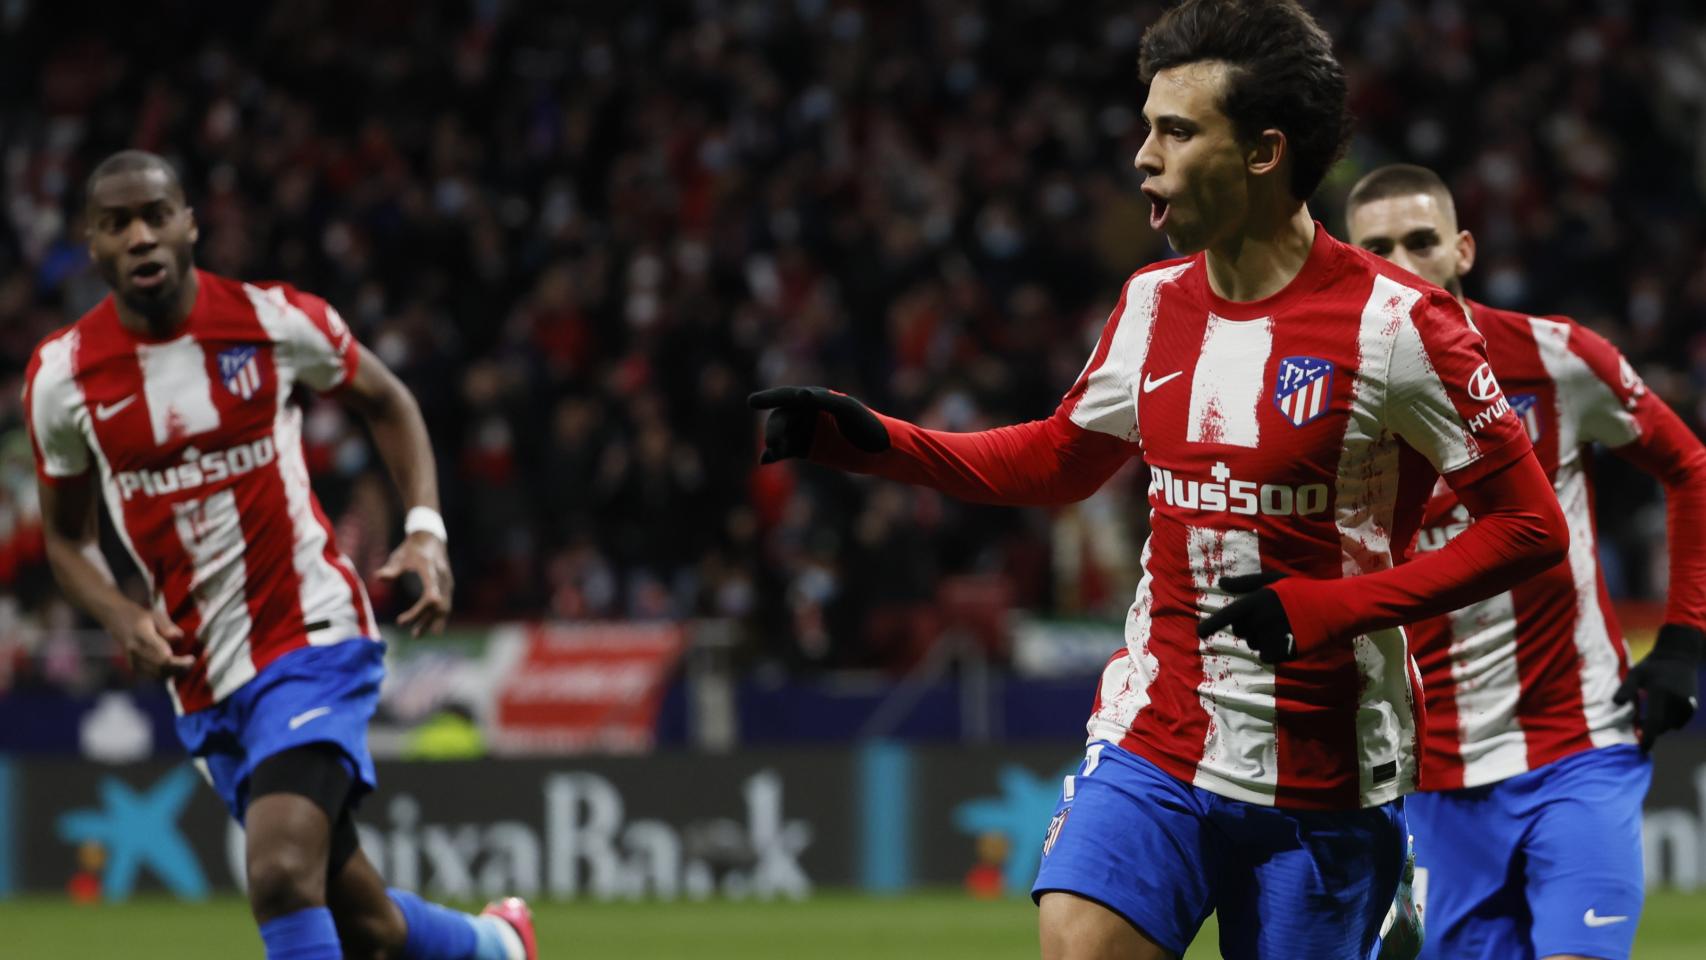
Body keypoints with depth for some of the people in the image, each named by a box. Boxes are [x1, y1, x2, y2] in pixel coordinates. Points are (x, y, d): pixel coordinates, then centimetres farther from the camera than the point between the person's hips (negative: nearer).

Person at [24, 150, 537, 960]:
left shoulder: (276, 320, -6)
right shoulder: (61, 376, -1)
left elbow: (386, 402, 12)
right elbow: (66, 536, 12)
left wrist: (425, 530, -3)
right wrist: (122, 617, -8)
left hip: (314, 639, -3)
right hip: (203, 680, 3)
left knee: (282, 873, -26)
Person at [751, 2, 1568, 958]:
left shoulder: (1394, 321, -11)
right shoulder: (1155, 304, 8)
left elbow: (1528, 526, -9)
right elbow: (1057, 460, 25)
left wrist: (1323, 609, -17)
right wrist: (866, 439, 13)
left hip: (1321, 787, -4)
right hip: (1153, 750, 4)